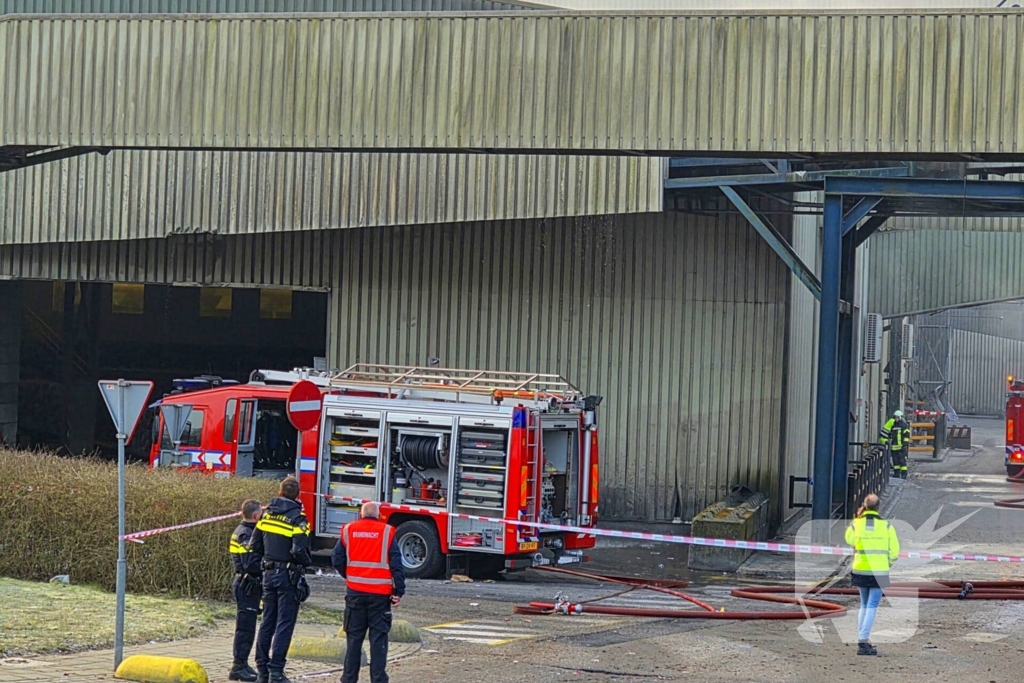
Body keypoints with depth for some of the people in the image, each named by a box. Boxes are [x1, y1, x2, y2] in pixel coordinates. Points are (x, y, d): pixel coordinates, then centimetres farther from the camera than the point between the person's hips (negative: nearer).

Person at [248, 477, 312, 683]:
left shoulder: (267, 514, 5)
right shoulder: (297, 518, -13)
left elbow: (254, 546, 5)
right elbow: (299, 550, -21)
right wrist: (307, 562, 0)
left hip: (269, 573, 6)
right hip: (289, 575, -6)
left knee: (267, 622, 14)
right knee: (284, 625, -2)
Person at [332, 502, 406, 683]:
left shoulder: (348, 530, 3)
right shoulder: (387, 532, -2)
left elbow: (337, 560, 4)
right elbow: (396, 564, -5)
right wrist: (398, 591, -3)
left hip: (355, 592, 2)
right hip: (380, 593, -2)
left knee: (354, 636, 9)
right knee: (378, 638, 1)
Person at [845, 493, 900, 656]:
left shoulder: (856, 524, -3)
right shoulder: (886, 526, -6)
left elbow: (849, 540, 18)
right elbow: (894, 551, -1)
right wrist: (889, 563, 19)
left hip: (860, 570, 2)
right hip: (879, 572, -2)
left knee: (864, 605, 18)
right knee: (872, 607, -3)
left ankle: (862, 639, 19)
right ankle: (863, 641, -12)